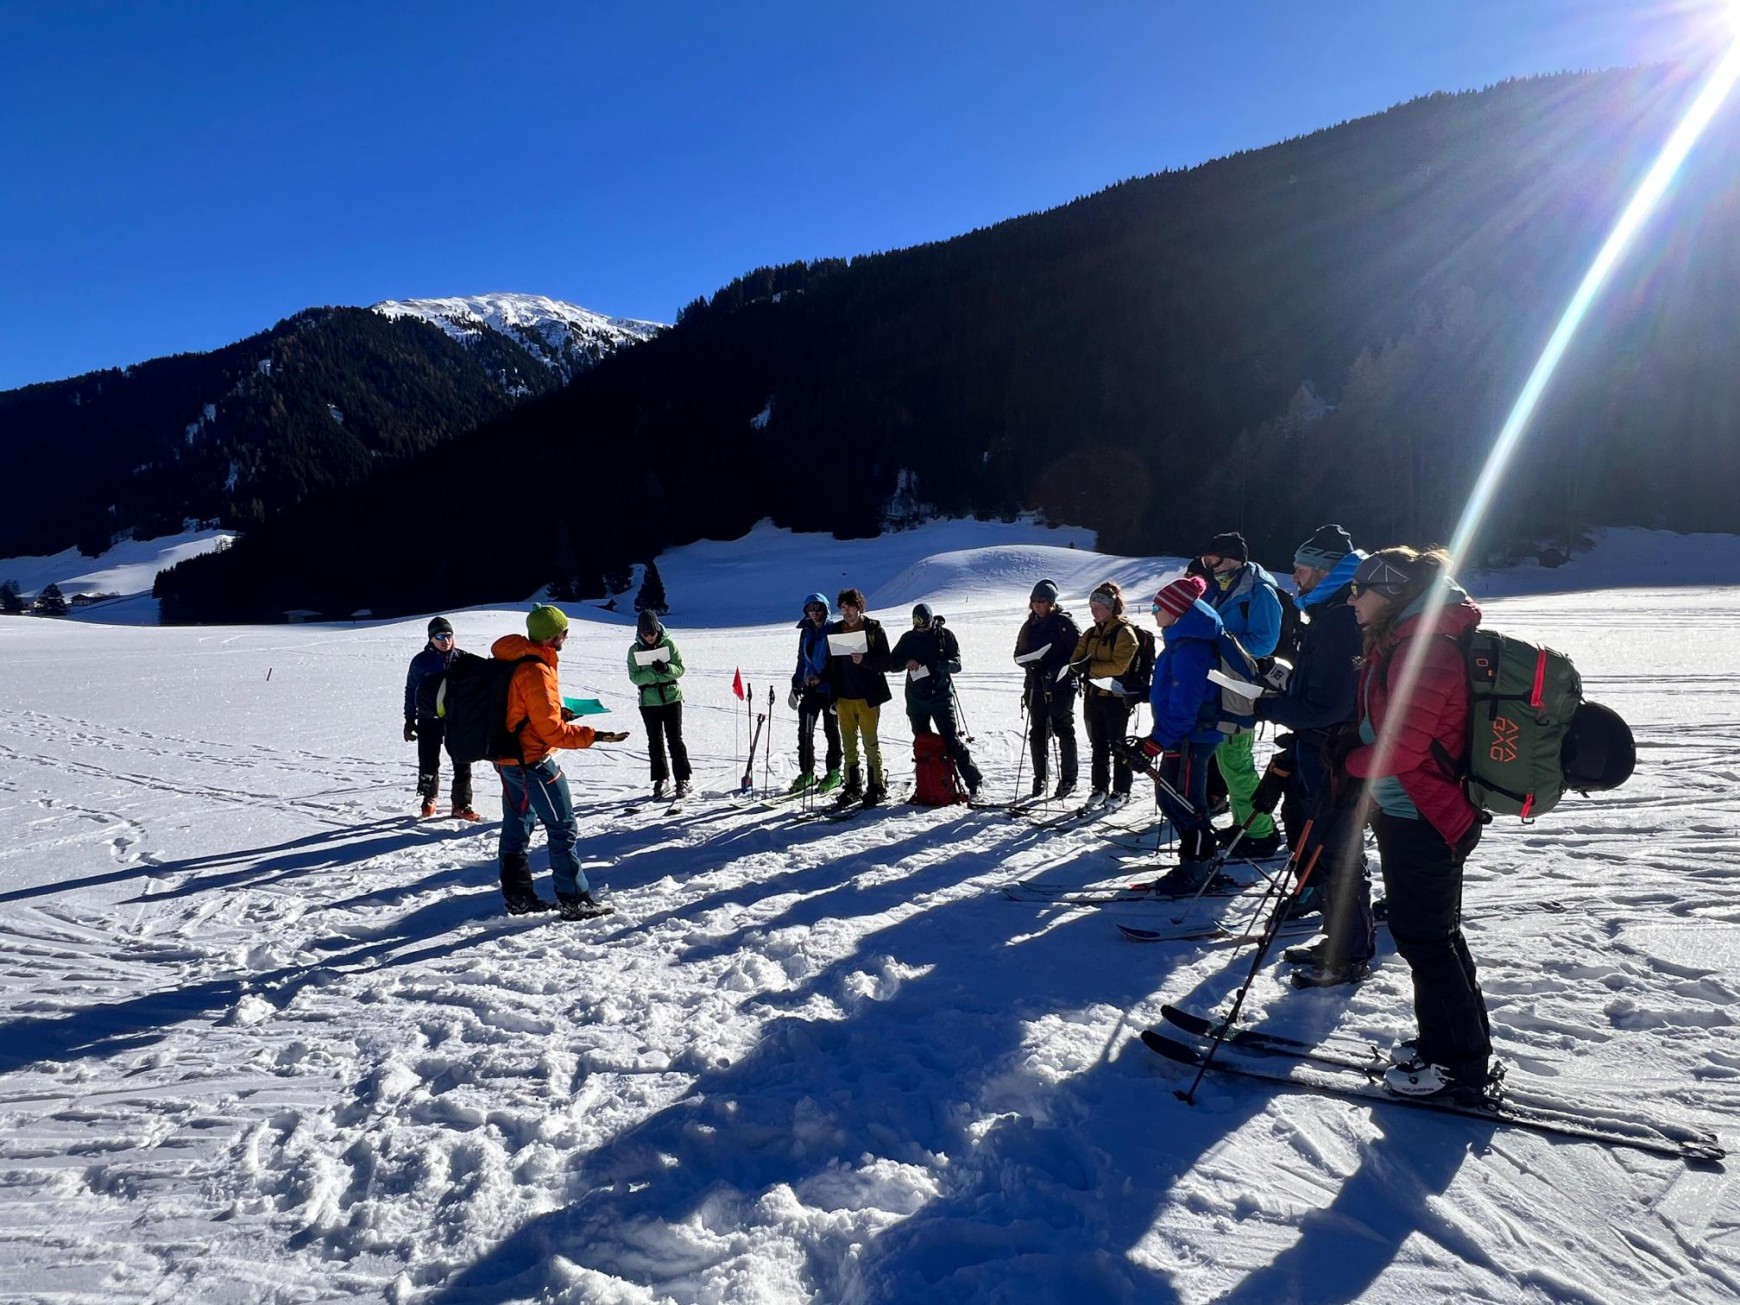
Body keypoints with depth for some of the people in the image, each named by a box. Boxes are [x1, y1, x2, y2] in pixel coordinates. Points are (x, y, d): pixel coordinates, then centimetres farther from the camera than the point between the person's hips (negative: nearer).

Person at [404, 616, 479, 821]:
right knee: (428, 764, 8)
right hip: (429, 720, 0)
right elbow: (411, 691, 6)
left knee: (462, 763, 1)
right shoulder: (421, 661, -2)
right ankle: (429, 799, 31)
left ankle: (462, 805, 11)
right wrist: (410, 720, 5)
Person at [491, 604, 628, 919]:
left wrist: (557, 714, 12)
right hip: (533, 760, -10)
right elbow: (551, 731, -22)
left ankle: (518, 897, 27)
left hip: (507, 757, 10)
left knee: (517, 825, 17)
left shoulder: (510, 659, 6)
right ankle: (574, 900, 3)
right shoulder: (536, 671, -22)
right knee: (562, 828, -1)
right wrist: (594, 736, -21)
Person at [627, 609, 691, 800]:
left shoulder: (668, 644, -5)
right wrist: (653, 672, -25)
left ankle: (683, 780, 5)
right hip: (649, 701, 2)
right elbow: (635, 677, -8)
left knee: (675, 739, -1)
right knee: (655, 741, 10)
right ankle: (661, 778, 21)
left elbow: (680, 669, -6)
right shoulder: (635, 650, -3)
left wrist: (666, 668, -26)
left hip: (671, 698, -1)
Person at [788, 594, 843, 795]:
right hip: (809, 688, 6)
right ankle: (806, 773, 14)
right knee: (804, 732, 5)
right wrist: (796, 684, 14)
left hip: (829, 688, -6)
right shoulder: (806, 632, 12)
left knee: (831, 731, 5)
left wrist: (821, 677, -19)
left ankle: (834, 773, 15)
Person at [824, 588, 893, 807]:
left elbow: (886, 663, -4)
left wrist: (864, 660, -20)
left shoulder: (874, 629, -2)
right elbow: (831, 664, 13)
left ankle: (877, 786, 9)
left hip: (867, 696, -4)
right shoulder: (835, 630, 9)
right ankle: (853, 786, 16)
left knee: (870, 743, 0)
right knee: (849, 744, 8)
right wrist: (833, 696, 7)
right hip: (844, 697, 4)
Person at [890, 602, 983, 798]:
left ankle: (974, 782, -2)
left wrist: (938, 665, -26)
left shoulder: (945, 635, -2)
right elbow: (892, 661, 7)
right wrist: (906, 662, -15)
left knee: (952, 739, -9)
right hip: (916, 699, 4)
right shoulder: (908, 638, 5)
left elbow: (956, 664, -5)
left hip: (941, 696, -3)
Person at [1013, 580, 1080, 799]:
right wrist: (1031, 663, -5)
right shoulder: (1029, 626, 13)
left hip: (1060, 686, -5)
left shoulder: (1064, 622, -5)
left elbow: (1078, 653, -9)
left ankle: (1068, 779, 7)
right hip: (1036, 686, 5)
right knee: (1037, 733, 7)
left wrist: (1054, 669, -18)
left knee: (1064, 732, 0)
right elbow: (1019, 654, 17)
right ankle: (1040, 777, 17)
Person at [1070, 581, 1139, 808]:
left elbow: (1119, 666, -20)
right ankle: (1100, 787, 21)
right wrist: (1081, 664, -13)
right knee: (1099, 745, 12)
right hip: (1093, 695, 7)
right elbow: (1076, 660, 9)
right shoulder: (1090, 633, 12)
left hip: (1116, 697, -7)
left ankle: (1121, 790, 11)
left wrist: (1091, 666, -21)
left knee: (1118, 744, 3)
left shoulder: (1124, 632, -10)